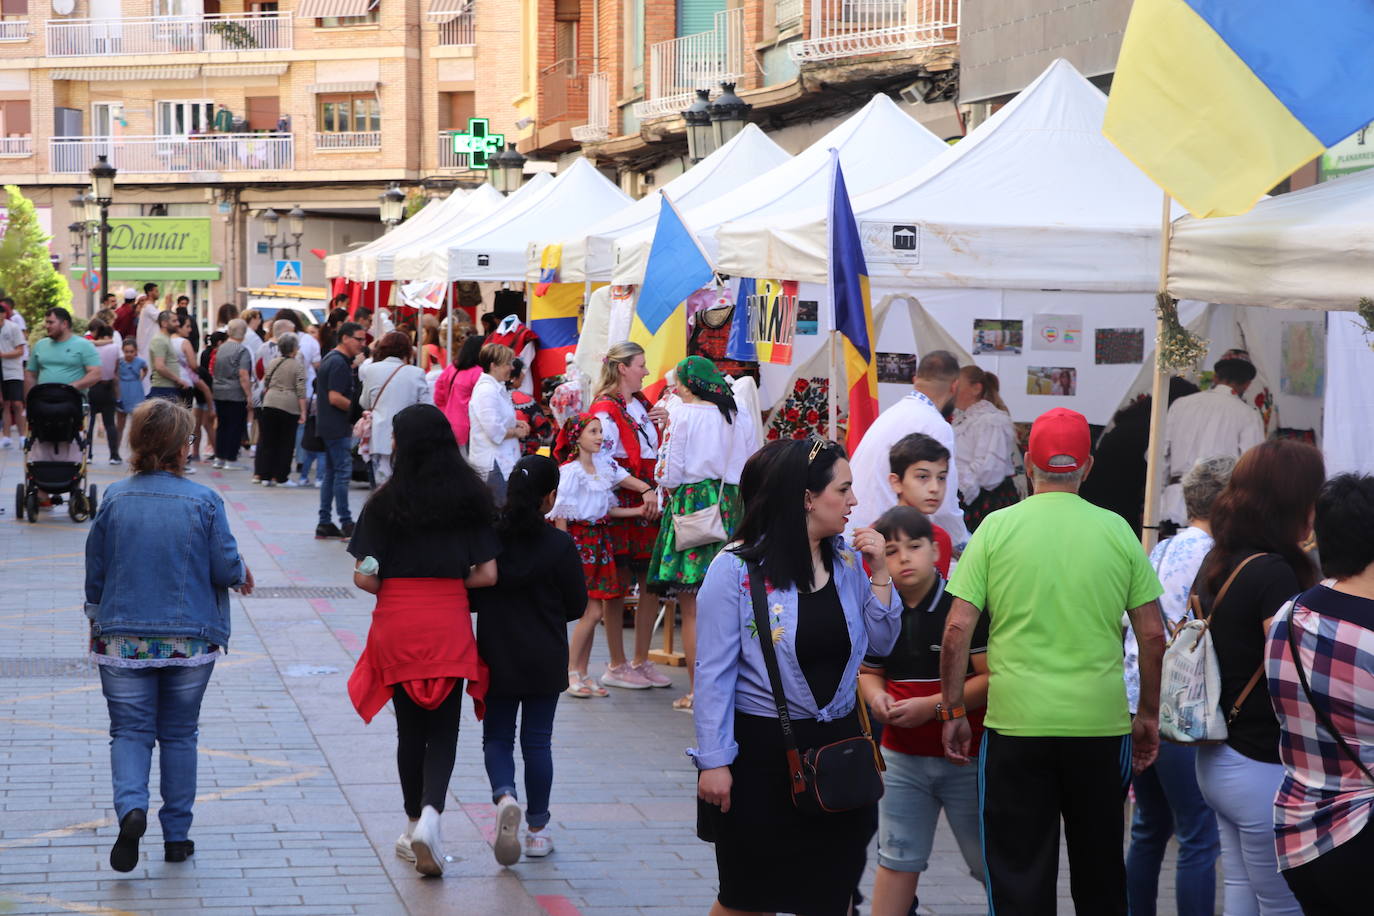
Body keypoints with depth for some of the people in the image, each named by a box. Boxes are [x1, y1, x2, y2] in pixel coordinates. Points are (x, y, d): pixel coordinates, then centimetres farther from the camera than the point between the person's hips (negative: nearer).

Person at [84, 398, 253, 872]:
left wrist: (96, 622, 19)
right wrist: (243, 575, 16)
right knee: (179, 734, 13)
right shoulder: (203, 501, -9)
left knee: (129, 730, 7)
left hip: (124, 638, 0)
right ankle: (176, 836, 16)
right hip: (191, 638, 0)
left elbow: (95, 570, 3)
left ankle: (131, 807, -20)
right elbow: (226, 568, -8)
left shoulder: (114, 498, -5)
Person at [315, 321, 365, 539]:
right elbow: (335, 398, -22)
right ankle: (346, 523, -5)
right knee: (343, 472, -7)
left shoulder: (330, 359, 15)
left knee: (330, 473, 12)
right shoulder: (339, 363, -17)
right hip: (337, 428, -10)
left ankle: (324, 523, 13)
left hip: (327, 427, 10)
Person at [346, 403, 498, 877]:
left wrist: (393, 590, 11)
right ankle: (430, 813, -17)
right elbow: (487, 574, -3)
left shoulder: (386, 501, -6)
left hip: (397, 625, 0)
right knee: (443, 730, 6)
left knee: (410, 728, 14)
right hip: (449, 626, 0)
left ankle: (415, 825, 24)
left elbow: (364, 576, -9)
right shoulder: (470, 499, -1)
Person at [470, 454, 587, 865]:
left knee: (497, 736, 13)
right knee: (537, 740, 10)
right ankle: (537, 829, 16)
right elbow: (577, 605, -4)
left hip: (496, 657, 1)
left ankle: (505, 796, -15)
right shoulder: (559, 545, -14)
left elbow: (470, 596, -2)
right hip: (545, 660, -1)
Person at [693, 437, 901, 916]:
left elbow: (880, 644, 6)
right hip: (762, 748, -5)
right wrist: (714, 761, -15)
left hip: (836, 744, 5)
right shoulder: (736, 569, -13)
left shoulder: (846, 560, 3)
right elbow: (714, 672, -12)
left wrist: (878, 575, -5)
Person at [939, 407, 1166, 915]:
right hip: (1102, 722, 2)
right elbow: (1153, 635, 5)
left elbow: (957, 629, -5)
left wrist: (953, 711, 4)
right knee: (1100, 872, 16)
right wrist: (1149, 714, 16)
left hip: (1016, 723, -1)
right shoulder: (1116, 531, 2)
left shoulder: (997, 527, -2)